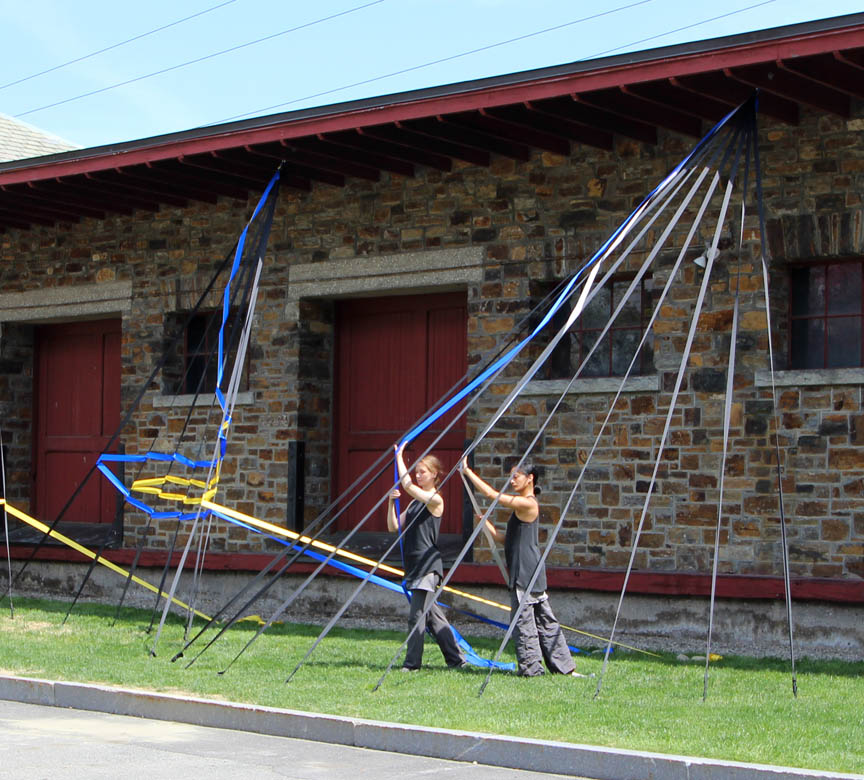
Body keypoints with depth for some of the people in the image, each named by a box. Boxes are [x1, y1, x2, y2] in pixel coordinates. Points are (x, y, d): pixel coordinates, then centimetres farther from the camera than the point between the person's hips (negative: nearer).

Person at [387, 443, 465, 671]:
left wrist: (399, 457, -15)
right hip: (415, 565, 9)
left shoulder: (435, 500, -8)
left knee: (417, 615, -9)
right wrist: (391, 502, -1)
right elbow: (394, 527, 13)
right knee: (432, 614, 12)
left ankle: (412, 663, -4)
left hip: (428, 565, -9)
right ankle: (456, 658, 18)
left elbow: (407, 485, -21)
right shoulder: (414, 502, 17)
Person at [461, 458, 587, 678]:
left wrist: (467, 471, -10)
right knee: (544, 619, 11)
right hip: (530, 572, 10)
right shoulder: (523, 505, 18)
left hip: (525, 574, -10)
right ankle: (564, 666, 14)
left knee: (524, 619, -5)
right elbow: (504, 539, 20)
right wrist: (485, 522, 11)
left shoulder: (527, 503, -12)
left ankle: (531, 667, -1)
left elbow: (491, 494, -15)